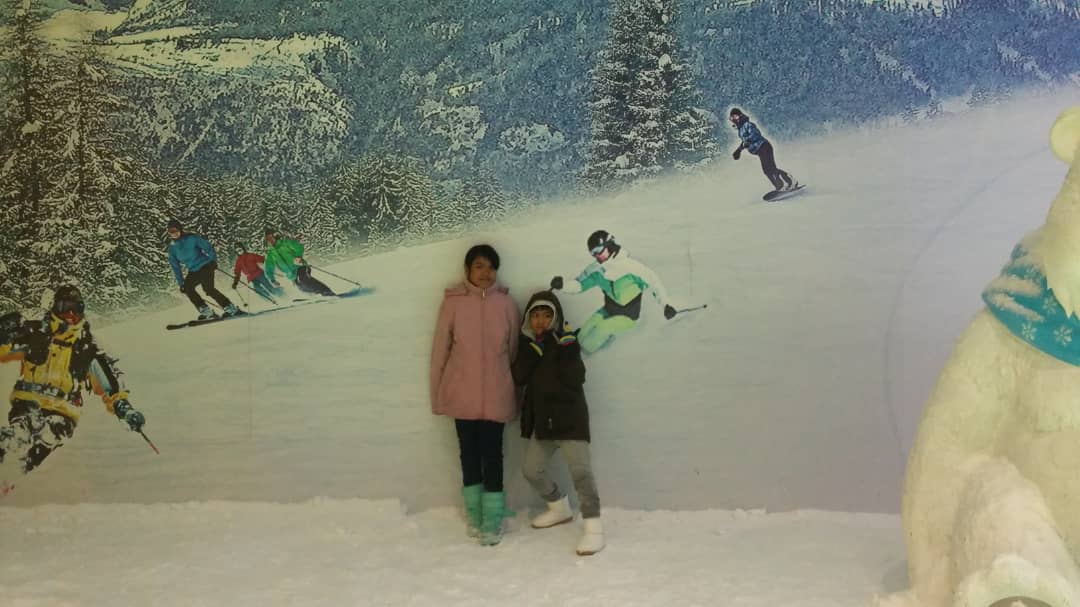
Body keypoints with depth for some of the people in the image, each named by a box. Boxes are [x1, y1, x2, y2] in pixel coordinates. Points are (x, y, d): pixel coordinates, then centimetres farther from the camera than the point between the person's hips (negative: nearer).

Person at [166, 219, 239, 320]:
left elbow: (208, 246, -7)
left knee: (208, 289, -22)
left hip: (205, 266, -6)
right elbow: (175, 266, 8)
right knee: (187, 287, -17)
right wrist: (181, 283, 6)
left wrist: (213, 260, -17)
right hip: (193, 271, 6)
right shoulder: (172, 247, 3)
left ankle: (231, 309, -14)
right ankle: (206, 311, -11)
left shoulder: (191, 238, -11)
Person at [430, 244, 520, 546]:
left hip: (495, 396, 0)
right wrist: (437, 395, 3)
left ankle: (493, 521, 11)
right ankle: (475, 517, 24)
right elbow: (440, 349, 2)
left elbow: (514, 350, 5)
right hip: (462, 395, 1)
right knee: (469, 454, 11)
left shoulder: (506, 303, 0)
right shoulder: (453, 301, -2)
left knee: (492, 456, 2)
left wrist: (515, 394, 7)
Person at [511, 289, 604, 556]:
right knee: (531, 469, 13)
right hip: (541, 419, 6)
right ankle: (560, 508, 35)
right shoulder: (528, 341, 7)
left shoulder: (566, 341, -8)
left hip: (569, 416, -6)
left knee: (579, 469, -13)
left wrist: (567, 350, -22)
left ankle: (593, 527, -8)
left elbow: (575, 379, -17)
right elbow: (518, 376, -7)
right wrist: (534, 348, -15)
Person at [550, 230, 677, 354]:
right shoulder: (596, 269, -8)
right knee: (581, 340, -2)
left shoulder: (631, 265, -23)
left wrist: (665, 304, -18)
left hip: (627, 316, -5)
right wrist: (562, 284, -23)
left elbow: (652, 281, -17)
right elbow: (578, 284, -3)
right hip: (608, 311, 6)